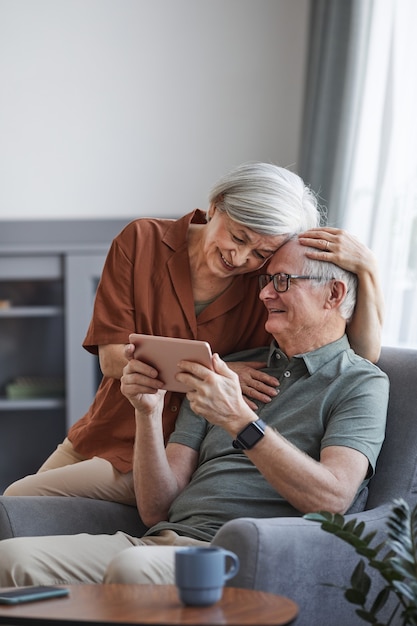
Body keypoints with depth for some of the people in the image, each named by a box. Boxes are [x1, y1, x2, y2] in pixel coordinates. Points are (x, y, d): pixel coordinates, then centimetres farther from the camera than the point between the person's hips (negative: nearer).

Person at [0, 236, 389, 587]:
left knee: (132, 568, -37)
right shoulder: (223, 372, 24)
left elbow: (332, 499, -13)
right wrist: (148, 413, 1)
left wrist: (239, 420, -19)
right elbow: (156, 510, 16)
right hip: (163, 540, 6)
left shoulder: (360, 383, 7)